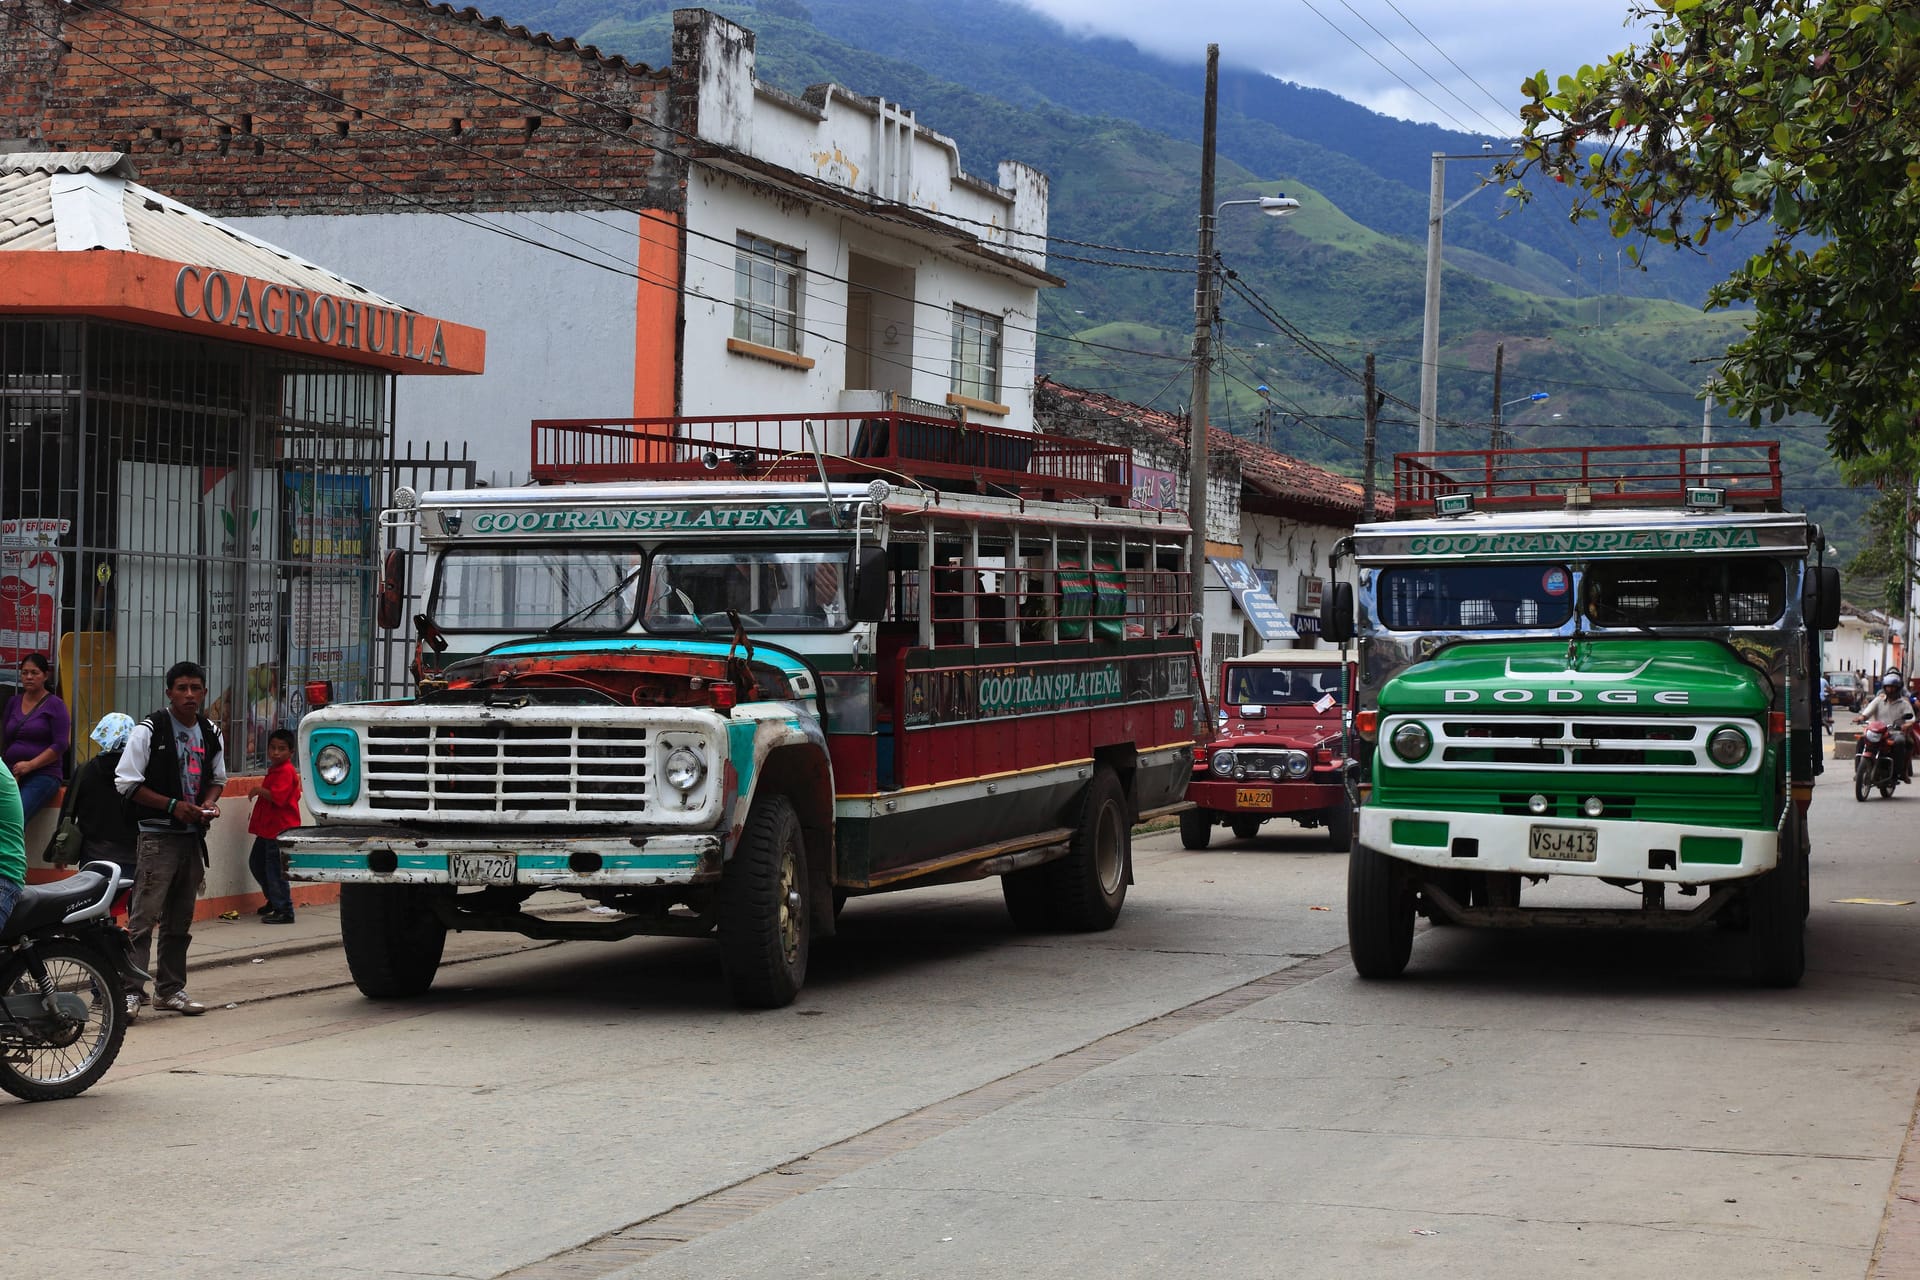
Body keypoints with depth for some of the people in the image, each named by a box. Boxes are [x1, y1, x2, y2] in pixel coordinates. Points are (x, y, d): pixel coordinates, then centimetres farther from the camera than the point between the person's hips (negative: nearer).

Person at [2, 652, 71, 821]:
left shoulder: (55, 705, 2)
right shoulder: (13, 702, 17)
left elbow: (61, 745, -6)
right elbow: (4, 739, 15)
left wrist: (30, 765, -14)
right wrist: (8, 773, -1)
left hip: (44, 774, -4)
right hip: (12, 774, 4)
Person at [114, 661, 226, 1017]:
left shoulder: (211, 734, 11)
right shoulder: (149, 731, -7)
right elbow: (126, 782, -9)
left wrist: (209, 803, 0)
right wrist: (173, 805, -16)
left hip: (194, 837, 6)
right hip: (157, 836, -6)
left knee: (180, 920, 12)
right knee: (143, 916, -11)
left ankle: (170, 988, 19)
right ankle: (131, 990, -13)